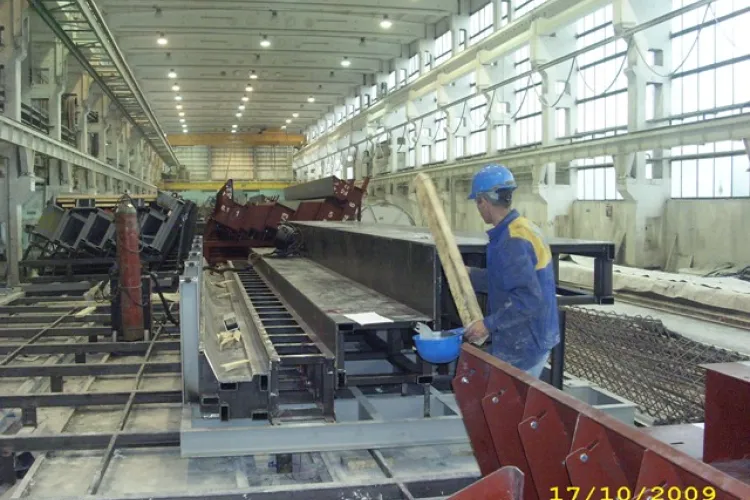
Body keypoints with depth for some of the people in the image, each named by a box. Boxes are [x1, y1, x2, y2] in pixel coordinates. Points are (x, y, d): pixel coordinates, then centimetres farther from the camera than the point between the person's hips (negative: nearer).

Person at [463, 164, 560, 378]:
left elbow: (528, 299, -28)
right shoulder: (523, 227, 8)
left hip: (522, 346, -10)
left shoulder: (512, 241, -24)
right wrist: (470, 274, 19)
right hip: (530, 340, 10)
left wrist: (489, 324, -22)